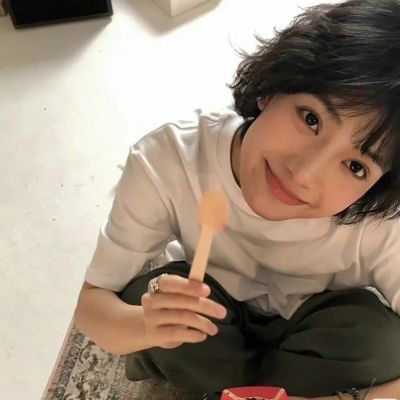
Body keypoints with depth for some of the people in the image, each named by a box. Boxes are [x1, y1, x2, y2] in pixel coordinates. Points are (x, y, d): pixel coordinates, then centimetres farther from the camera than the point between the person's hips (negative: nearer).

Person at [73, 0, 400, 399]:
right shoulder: (169, 160, -32)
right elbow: (91, 305, -23)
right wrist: (148, 325, -45)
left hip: (314, 345, 0)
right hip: (211, 324, 1)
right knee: (143, 297, -28)